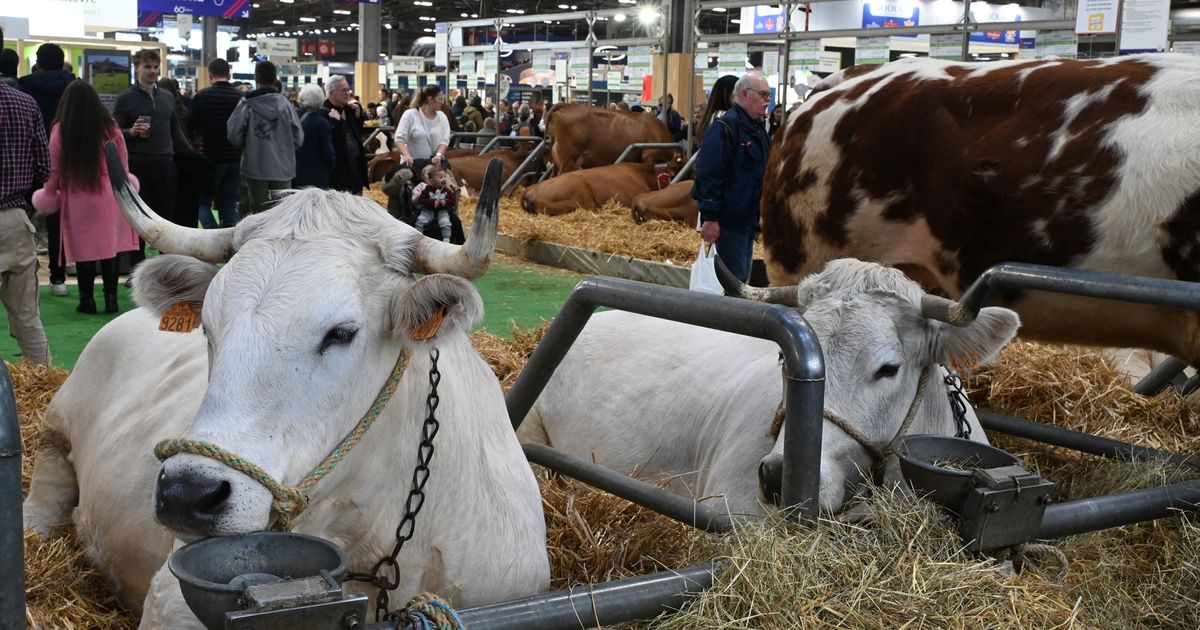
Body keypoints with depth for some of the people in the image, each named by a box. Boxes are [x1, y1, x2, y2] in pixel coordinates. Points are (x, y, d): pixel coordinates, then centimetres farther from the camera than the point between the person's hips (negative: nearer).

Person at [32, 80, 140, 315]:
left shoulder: (61, 130, -6)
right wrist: (124, 182, 27)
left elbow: (54, 168, -1)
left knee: (83, 249, 6)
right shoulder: (110, 128, -2)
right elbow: (123, 163, 8)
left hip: (77, 199, -1)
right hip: (109, 196, 1)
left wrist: (49, 193, 13)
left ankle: (87, 299, 11)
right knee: (110, 246, 8)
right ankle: (111, 298, 9)